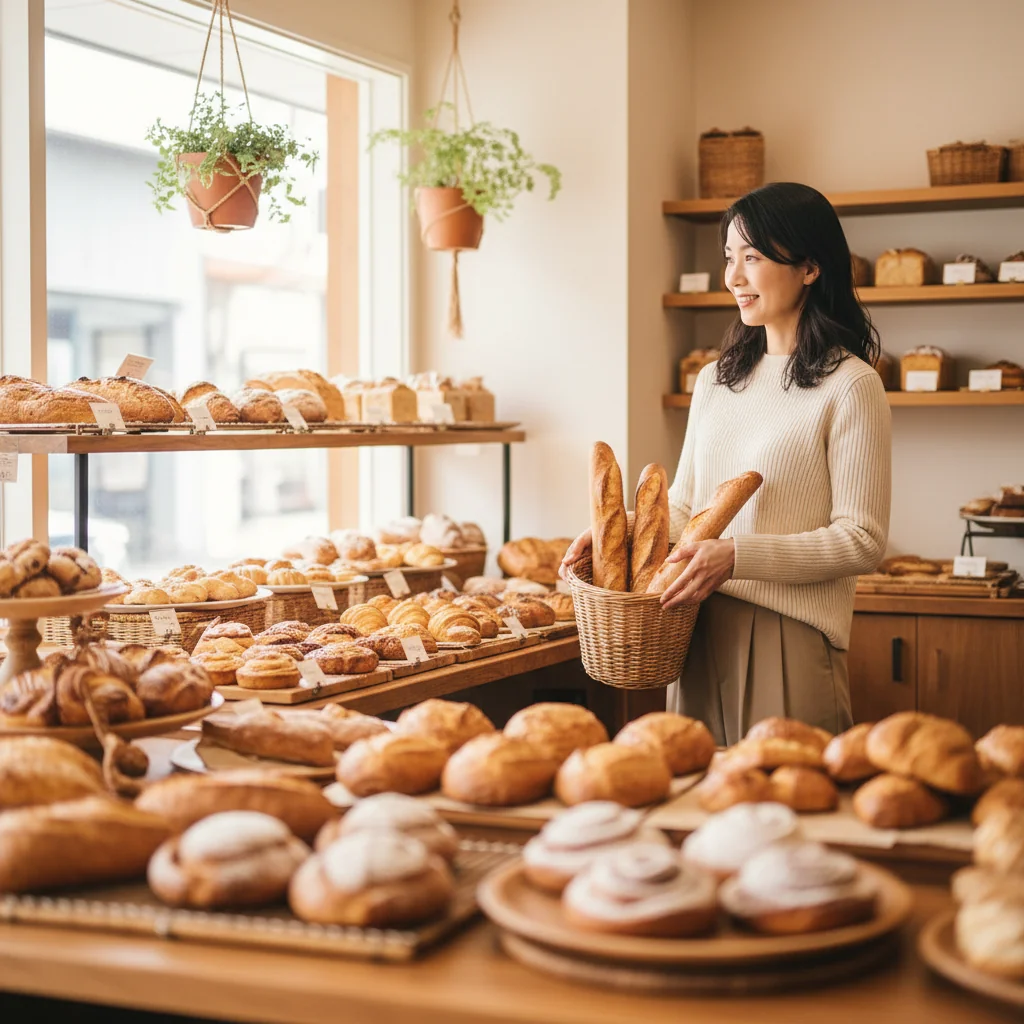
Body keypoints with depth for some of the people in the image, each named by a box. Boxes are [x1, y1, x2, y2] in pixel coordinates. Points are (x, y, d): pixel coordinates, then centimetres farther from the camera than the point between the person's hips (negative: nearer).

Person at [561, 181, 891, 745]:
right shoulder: (714, 380, 14)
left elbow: (862, 539, -11)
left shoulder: (849, 386, -7)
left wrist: (738, 555, -20)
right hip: (700, 633, 6)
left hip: (788, 637, -6)